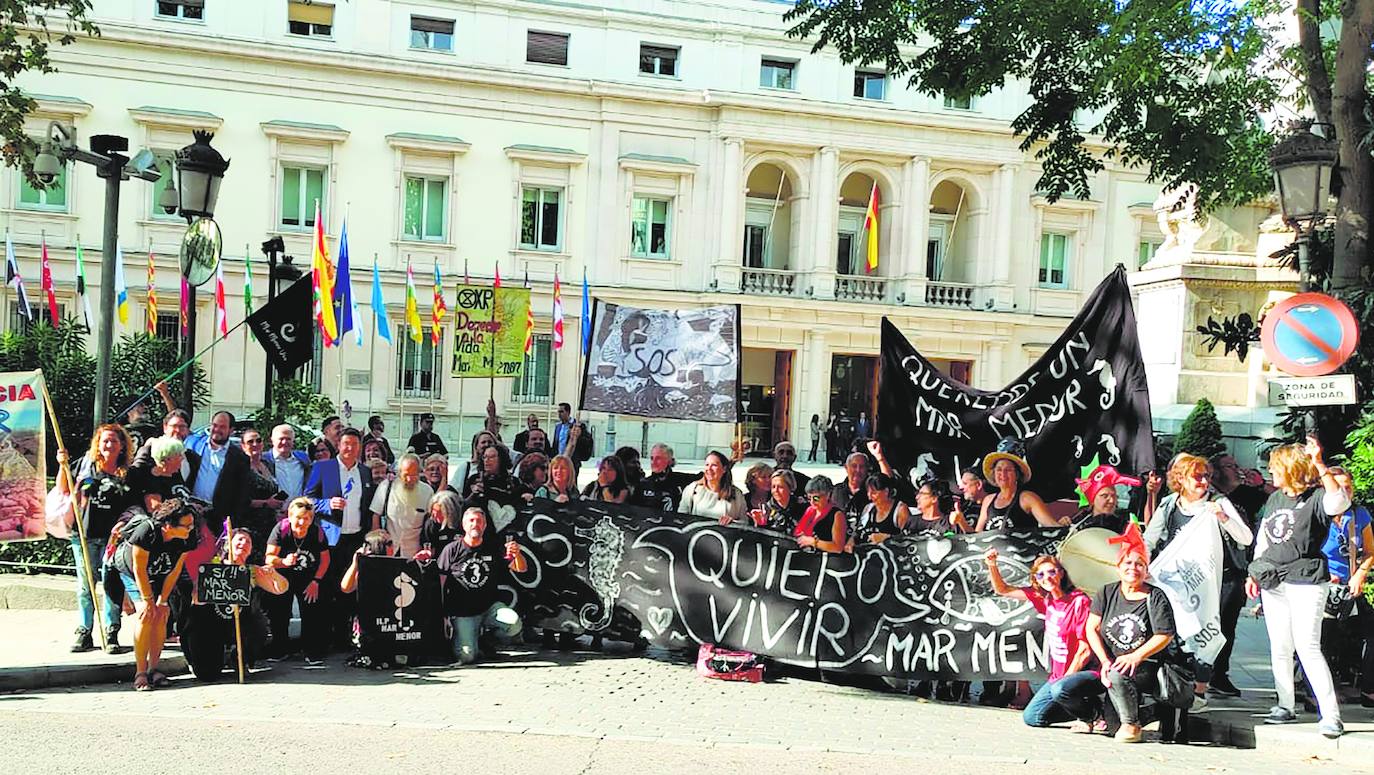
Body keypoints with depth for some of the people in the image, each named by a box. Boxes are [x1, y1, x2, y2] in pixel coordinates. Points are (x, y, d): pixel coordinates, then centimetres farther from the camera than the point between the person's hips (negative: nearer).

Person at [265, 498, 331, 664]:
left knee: (312, 611, -11)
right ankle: (279, 650, 12)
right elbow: (269, 557, -24)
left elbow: (325, 559, -4)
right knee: (279, 612, -6)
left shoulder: (317, 532, -17)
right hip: (283, 576, 0)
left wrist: (316, 581, -11)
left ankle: (312, 652, -2)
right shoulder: (281, 529, -22)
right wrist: (284, 562, -44)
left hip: (308, 578, 0)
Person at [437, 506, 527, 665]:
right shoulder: (452, 550, -2)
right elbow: (439, 583, -2)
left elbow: (521, 569, 2)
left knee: (514, 624, -26)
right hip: (462, 612, -2)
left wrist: (517, 554, -19)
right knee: (467, 657, -15)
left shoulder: (493, 548, 5)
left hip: (489, 607, 2)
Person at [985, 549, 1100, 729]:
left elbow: (1085, 650, -16)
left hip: (1087, 672, -7)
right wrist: (992, 565, -6)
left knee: (1060, 689, -37)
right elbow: (1003, 590, 10)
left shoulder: (1079, 602, -17)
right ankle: (1082, 706, 18)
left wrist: (1065, 678, -13)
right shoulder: (1044, 598, 3)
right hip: (1059, 675, 8)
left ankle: (1094, 712, -6)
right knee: (1031, 718, 4)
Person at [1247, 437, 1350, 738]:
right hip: (1272, 582, 7)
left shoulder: (1316, 497, -6)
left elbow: (1340, 502, -30)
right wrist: (1254, 574, 16)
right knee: (1280, 649, 9)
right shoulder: (1274, 499, 15)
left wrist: (1319, 464, -31)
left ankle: (1331, 715, -10)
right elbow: (1262, 541, 21)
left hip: (1305, 581, -7)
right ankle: (1286, 707, 19)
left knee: (1307, 647, -13)